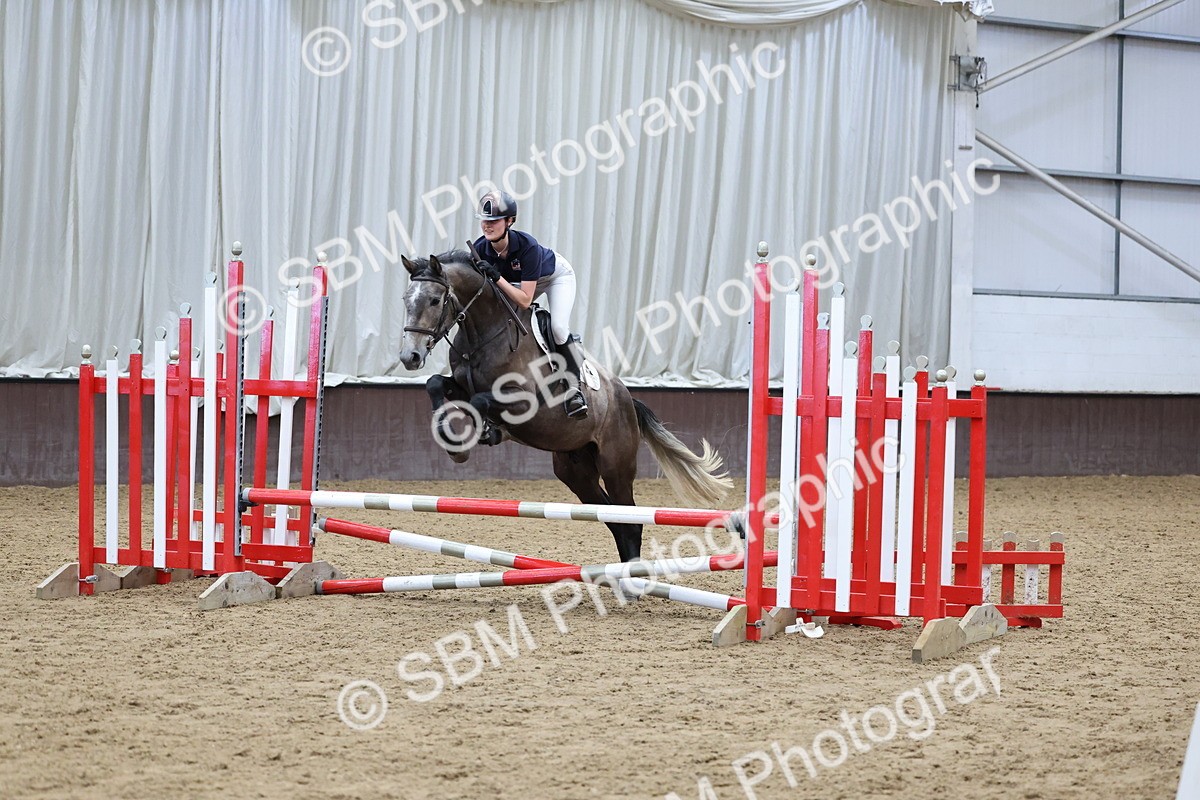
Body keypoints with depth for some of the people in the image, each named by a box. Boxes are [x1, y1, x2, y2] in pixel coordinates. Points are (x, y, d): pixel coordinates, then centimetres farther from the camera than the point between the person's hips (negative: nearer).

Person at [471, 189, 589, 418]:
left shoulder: (527, 246, -41)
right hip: (521, 281, 6)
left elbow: (525, 300, -40)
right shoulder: (480, 248, -27)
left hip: (557, 276, -6)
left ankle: (575, 388, -10)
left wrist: (497, 278, -49)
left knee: (558, 328, -25)